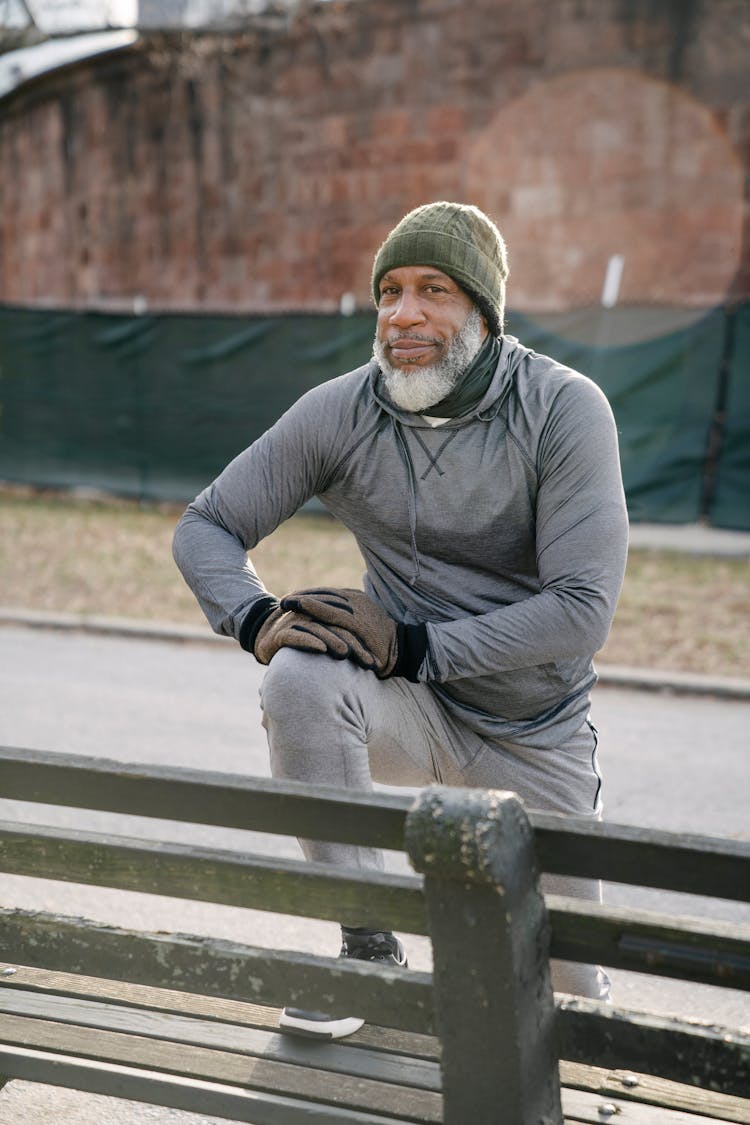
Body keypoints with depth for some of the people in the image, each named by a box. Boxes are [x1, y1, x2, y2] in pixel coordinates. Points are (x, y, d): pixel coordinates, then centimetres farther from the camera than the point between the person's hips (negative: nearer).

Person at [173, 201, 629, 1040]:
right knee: (301, 676, -34)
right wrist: (256, 618, -24)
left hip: (538, 731, -1)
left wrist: (413, 646, -31)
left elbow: (584, 610, -24)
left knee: (572, 990, 8)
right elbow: (205, 526, -3)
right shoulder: (340, 412, -11)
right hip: (413, 711, 1)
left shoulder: (565, 410, -18)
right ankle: (368, 946, -17)